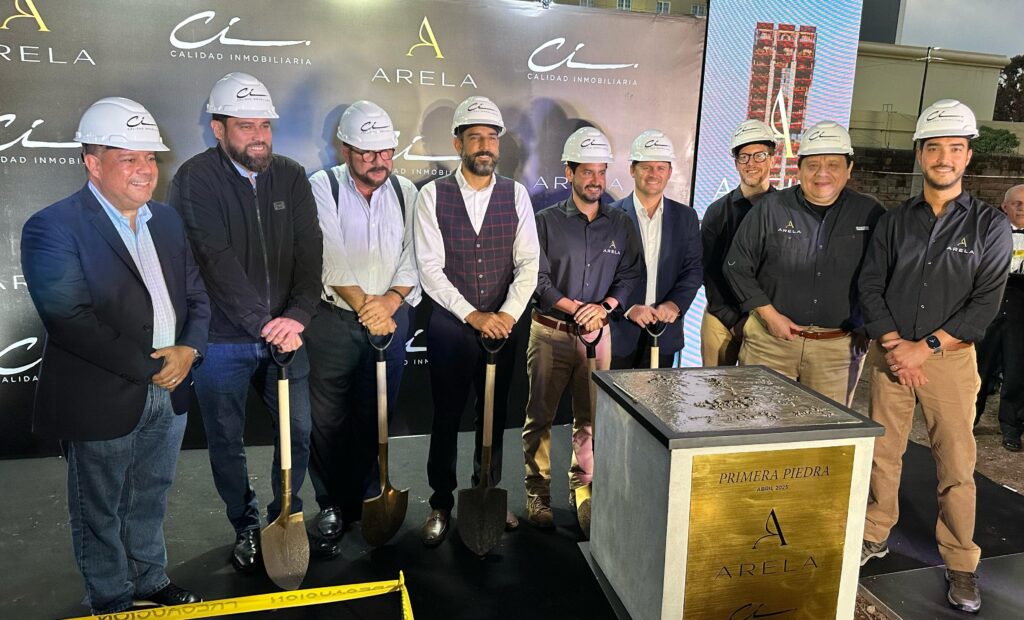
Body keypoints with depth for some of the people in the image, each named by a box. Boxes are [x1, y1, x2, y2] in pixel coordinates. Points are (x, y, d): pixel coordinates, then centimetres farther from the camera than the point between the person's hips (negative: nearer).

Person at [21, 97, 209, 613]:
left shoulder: (167, 221, 7)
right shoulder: (51, 228, -14)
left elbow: (197, 296, 9)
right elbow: (70, 319, -22)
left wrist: (188, 349, -10)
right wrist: (148, 365, -19)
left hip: (169, 393, 6)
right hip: (102, 401, -5)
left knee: (150, 500, 23)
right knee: (100, 513, 15)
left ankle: (151, 581, 42)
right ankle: (112, 600, 35)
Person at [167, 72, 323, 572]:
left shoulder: (291, 177, 2)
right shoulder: (194, 180, -10)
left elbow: (310, 252, -6)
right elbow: (218, 263, -21)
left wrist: (297, 316, -21)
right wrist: (264, 324, -27)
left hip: (285, 333, 3)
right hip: (221, 339, -3)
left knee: (299, 431, 10)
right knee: (226, 441, 11)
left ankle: (285, 518, 33)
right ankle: (245, 527, 33)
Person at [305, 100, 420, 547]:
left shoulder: (406, 192, 4)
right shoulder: (322, 187, -6)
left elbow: (413, 258, 0)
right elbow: (330, 259, -14)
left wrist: (391, 300, -15)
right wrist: (364, 306, -18)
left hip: (391, 316, 3)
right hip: (333, 320, -2)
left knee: (377, 416, 11)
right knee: (328, 419, 5)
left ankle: (366, 499, 29)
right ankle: (332, 504, 24)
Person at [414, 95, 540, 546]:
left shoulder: (516, 195, 2)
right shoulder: (433, 195, -5)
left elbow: (529, 262, -1)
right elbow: (429, 268, -10)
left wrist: (509, 313, -14)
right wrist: (472, 315, -16)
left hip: (502, 324, 2)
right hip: (450, 325, -2)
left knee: (495, 416, 13)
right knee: (446, 419, 8)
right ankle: (441, 504, 26)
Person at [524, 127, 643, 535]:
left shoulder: (621, 224, 8)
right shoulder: (547, 221, 0)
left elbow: (632, 274, 5)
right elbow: (538, 278, -6)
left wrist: (604, 306, -11)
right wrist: (577, 308, -15)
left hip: (597, 333, 2)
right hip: (550, 332, -2)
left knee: (590, 418, 6)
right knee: (540, 416, 4)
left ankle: (582, 489, 22)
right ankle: (537, 491, 18)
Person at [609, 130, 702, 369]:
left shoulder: (686, 217, 8)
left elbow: (693, 269, 4)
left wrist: (675, 304, -12)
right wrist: (629, 308, -17)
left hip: (665, 330, 3)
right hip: (619, 330, -2)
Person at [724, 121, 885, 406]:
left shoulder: (870, 214, 1)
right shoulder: (771, 208, -2)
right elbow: (737, 267, 1)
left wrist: (867, 326, 2)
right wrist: (770, 315, -5)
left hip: (839, 349, 1)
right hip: (771, 341, -1)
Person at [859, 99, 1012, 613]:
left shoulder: (990, 225, 0)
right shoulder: (894, 221, 7)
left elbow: (985, 304, -6)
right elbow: (870, 287, 2)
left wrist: (925, 347, -13)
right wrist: (895, 346, -10)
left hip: (950, 356, -2)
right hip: (890, 353, 2)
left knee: (956, 463, 1)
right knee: (882, 451, 8)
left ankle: (960, 564, 15)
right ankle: (875, 535, 25)